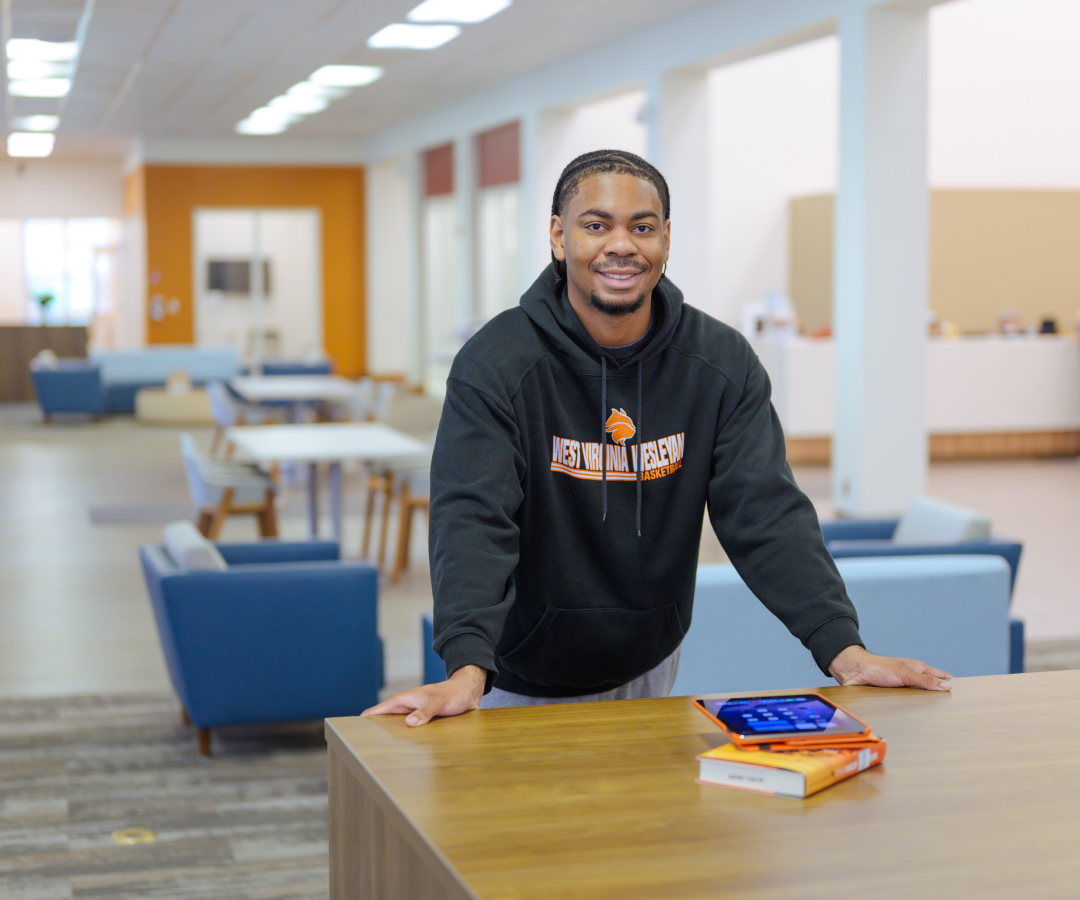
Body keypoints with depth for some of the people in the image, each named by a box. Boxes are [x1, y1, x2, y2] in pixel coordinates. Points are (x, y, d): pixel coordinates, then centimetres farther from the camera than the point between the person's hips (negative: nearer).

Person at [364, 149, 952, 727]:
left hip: (649, 668, 3)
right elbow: (474, 522, -30)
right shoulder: (495, 365, -20)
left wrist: (842, 648, -26)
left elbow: (766, 512, -13)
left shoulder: (722, 364, -9)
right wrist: (467, 671, -45)